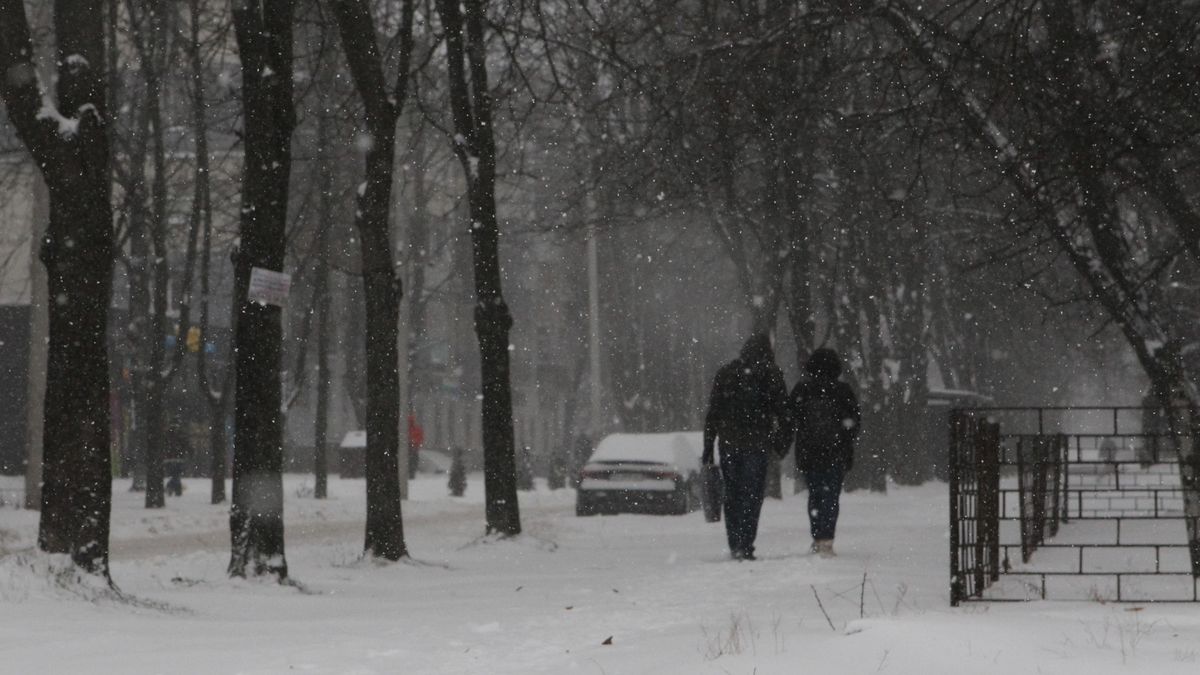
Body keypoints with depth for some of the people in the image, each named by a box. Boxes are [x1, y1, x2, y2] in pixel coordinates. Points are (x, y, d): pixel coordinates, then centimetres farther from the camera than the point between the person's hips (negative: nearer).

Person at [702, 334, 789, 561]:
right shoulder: (771, 374, 0)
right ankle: (745, 546, -9)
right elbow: (782, 411, -3)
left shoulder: (725, 373, 9)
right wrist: (781, 441, 7)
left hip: (728, 443, 3)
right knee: (752, 495, -1)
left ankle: (735, 545, 11)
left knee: (732, 495, 11)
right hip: (757, 443, -3)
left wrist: (708, 446, 10)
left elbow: (713, 412, 8)